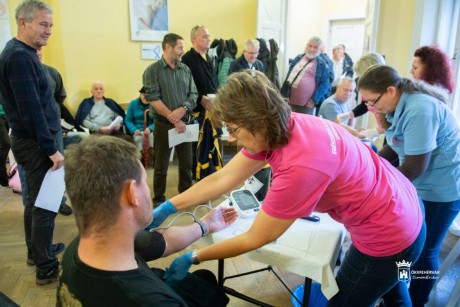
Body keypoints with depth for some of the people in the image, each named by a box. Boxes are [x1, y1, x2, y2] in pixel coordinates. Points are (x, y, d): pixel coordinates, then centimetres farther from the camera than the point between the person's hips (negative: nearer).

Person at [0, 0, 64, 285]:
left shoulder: (23, 53, 12)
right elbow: (30, 110, -23)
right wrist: (51, 149, -20)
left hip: (33, 141, 10)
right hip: (36, 143, -10)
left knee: (37, 200, 20)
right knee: (46, 205, -2)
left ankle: (37, 250, 36)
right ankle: (46, 269, 10)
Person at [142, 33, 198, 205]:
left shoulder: (186, 69, 8)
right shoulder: (152, 71, -5)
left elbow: (193, 94, 6)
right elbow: (153, 99, -13)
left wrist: (182, 110, -14)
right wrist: (174, 119, -16)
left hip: (185, 123, 4)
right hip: (164, 124, -4)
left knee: (186, 163, 12)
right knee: (161, 165, 6)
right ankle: (159, 199, 21)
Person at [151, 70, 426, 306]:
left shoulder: (299, 166, -38)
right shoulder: (282, 127, -12)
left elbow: (255, 239, -25)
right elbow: (222, 179, -8)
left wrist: (193, 258, -16)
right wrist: (167, 207, -10)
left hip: (390, 235, -8)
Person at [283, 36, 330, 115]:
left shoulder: (321, 64, -2)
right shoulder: (298, 58, 12)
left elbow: (324, 84, -6)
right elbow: (288, 76, 15)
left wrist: (314, 100, -13)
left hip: (306, 105, -5)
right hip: (290, 101, 5)